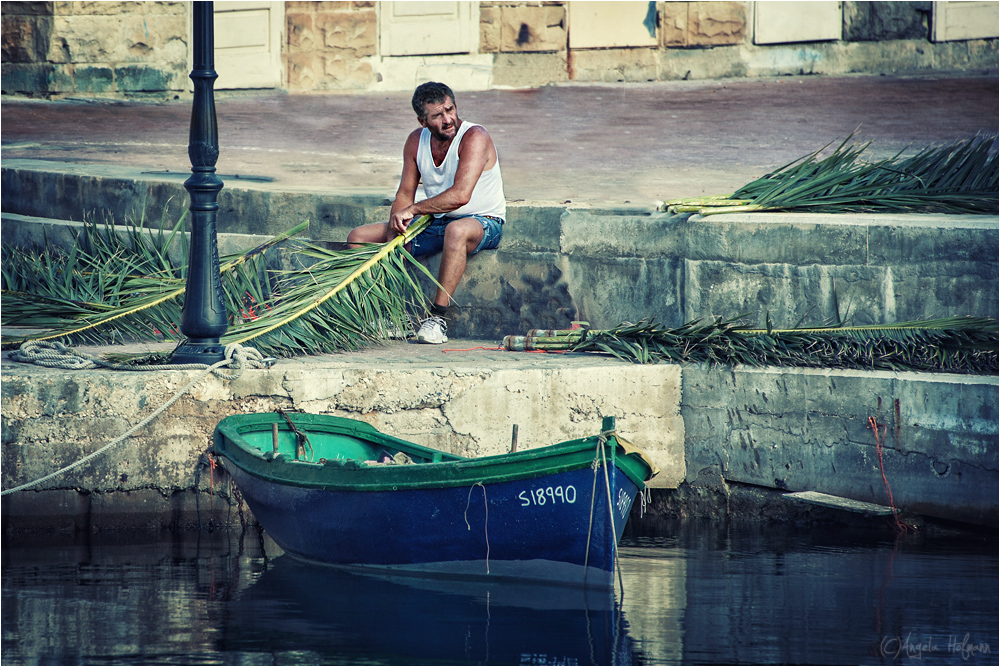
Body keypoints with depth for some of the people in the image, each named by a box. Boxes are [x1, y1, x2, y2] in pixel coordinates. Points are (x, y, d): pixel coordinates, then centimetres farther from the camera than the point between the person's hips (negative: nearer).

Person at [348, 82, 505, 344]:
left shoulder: (474, 137, -20)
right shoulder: (416, 141, 0)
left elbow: (460, 195, -32)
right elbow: (405, 194, 5)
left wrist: (414, 209, -24)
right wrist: (392, 236, -12)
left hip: (484, 223, -7)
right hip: (435, 224, 7)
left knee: (456, 230, -45)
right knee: (357, 238, -2)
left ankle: (438, 318, -38)